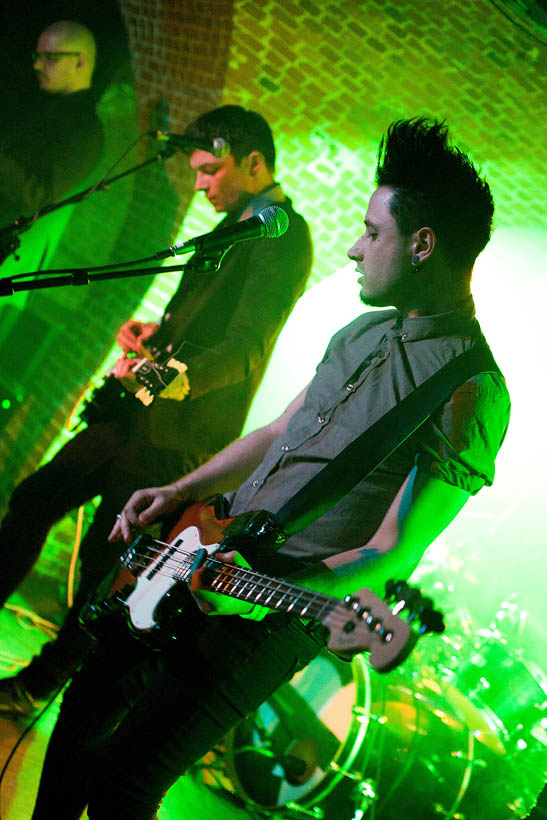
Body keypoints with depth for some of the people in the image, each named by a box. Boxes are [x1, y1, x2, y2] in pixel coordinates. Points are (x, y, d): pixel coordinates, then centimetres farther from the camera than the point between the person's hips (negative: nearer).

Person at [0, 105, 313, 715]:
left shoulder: (284, 238, -16)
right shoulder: (234, 223, 15)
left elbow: (244, 350, -27)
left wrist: (176, 378, -43)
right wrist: (157, 330, 8)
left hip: (180, 435, -10)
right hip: (135, 412, 10)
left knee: (103, 559, -1)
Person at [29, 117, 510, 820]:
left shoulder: (470, 392, -19)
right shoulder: (365, 330, 10)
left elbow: (393, 553, -20)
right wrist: (177, 493, 10)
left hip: (278, 610, -9)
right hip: (215, 555, 9)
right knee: (86, 710, 21)